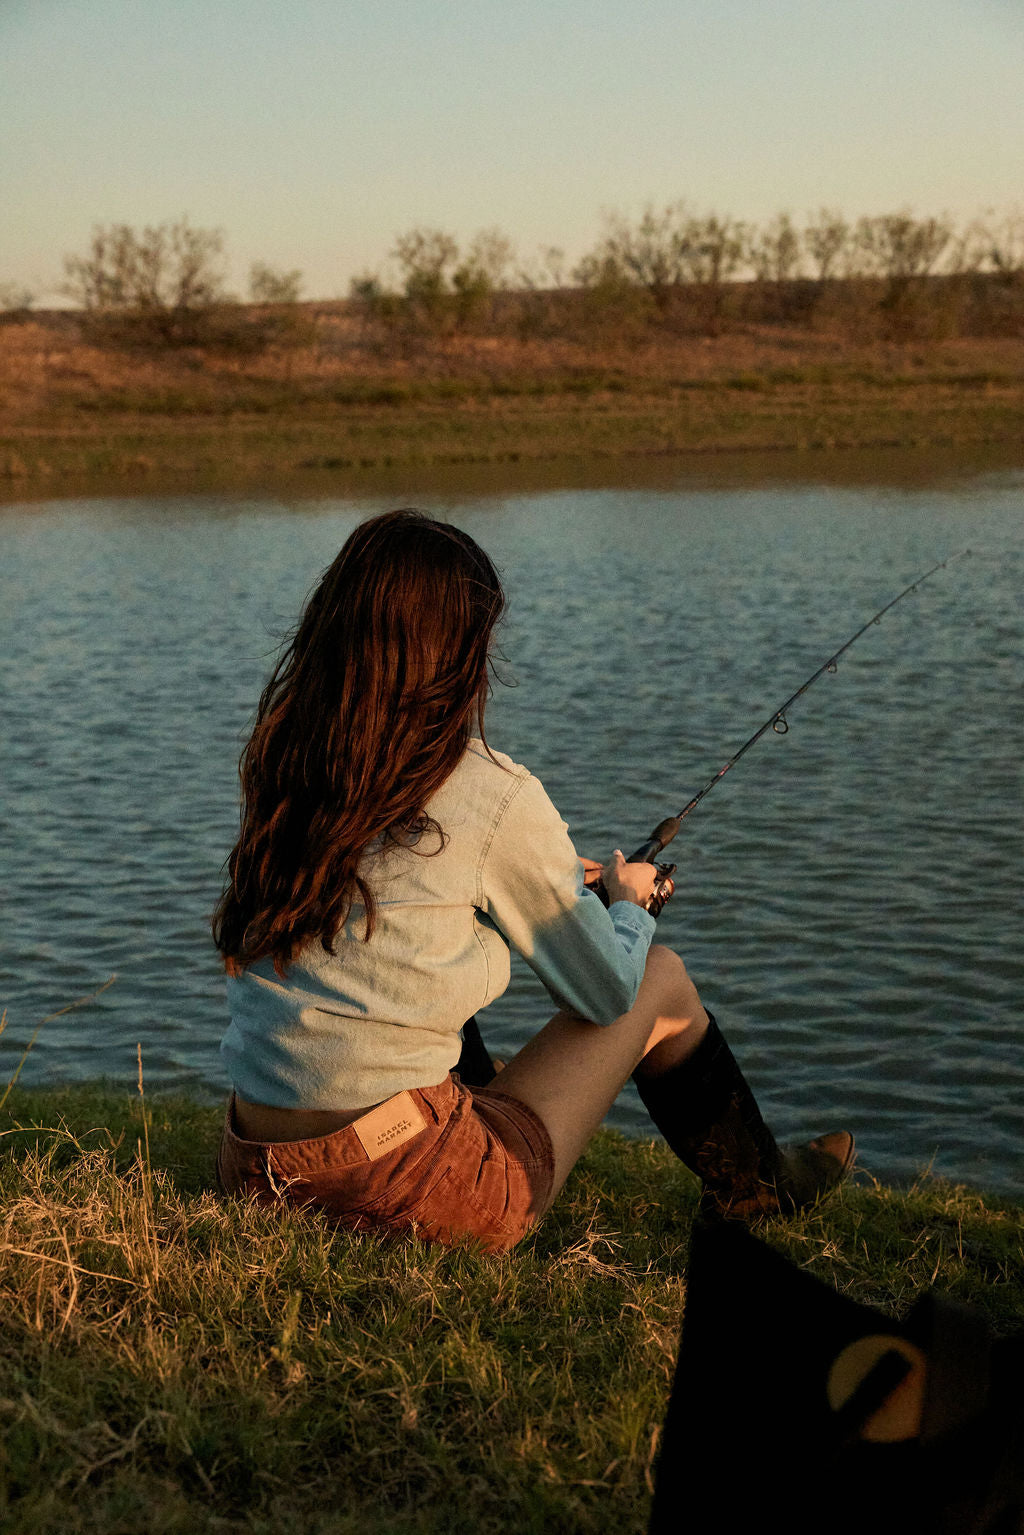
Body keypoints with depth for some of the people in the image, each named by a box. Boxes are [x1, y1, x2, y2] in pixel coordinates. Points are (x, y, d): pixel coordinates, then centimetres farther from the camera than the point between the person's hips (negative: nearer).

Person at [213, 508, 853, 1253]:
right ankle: (757, 1186, 40)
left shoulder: (280, 762, 4)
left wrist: (559, 878, 30)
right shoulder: (494, 796, -13)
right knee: (660, 979, 14)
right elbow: (608, 993, 0)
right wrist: (630, 901, 22)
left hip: (251, 1176, 6)